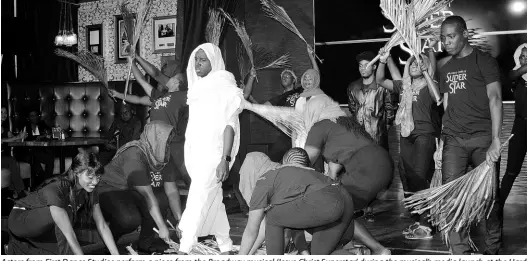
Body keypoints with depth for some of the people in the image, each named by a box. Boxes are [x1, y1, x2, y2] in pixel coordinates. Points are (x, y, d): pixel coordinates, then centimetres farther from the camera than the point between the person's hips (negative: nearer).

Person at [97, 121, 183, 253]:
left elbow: (172, 190, -5)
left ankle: (145, 241, 1)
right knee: (130, 218, -35)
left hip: (132, 193, 8)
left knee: (164, 198, -15)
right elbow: (147, 195, -31)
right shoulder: (134, 155, -28)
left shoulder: (162, 157, -3)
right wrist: (162, 227, -31)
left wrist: (180, 221, -15)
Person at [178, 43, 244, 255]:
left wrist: (225, 159, -20)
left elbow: (229, 124, -13)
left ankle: (184, 250, -14)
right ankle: (226, 247, 22)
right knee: (213, 201, 12)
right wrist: (188, 151, 16)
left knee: (197, 201, -13)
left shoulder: (225, 87, -8)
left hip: (213, 152, -8)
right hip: (195, 152, 8)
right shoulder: (198, 87, 14)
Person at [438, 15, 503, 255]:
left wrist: (495, 141, -19)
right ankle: (460, 251, -1)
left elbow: (494, 99, -9)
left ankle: (493, 249, 14)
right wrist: (444, 136, 5)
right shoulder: (445, 68, 18)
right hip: (454, 139, 4)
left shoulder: (484, 61, 1)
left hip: (482, 137, -4)